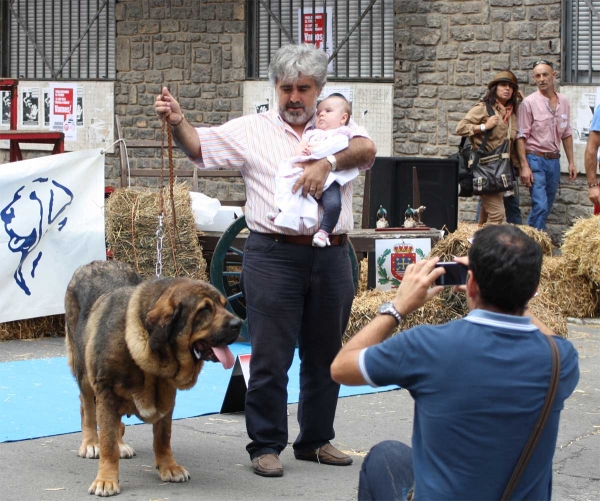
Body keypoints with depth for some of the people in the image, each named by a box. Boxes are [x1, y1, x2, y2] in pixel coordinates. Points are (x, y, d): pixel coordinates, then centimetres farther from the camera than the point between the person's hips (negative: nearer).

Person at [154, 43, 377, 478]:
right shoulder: (251, 130, 6)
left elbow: (367, 149, -8)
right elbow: (199, 146, 1)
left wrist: (327, 162, -23)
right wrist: (177, 120, -17)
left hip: (332, 257, 3)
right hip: (274, 256, -2)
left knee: (325, 356, 12)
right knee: (270, 357, -1)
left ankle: (316, 440, 26)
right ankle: (266, 445, 10)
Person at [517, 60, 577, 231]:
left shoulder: (563, 102, 8)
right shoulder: (529, 102, -7)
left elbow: (566, 134, 15)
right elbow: (521, 137, -9)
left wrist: (571, 162, 12)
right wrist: (524, 166, -15)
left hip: (554, 160, 6)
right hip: (536, 160, -6)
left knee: (546, 207, 9)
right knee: (540, 206, -15)